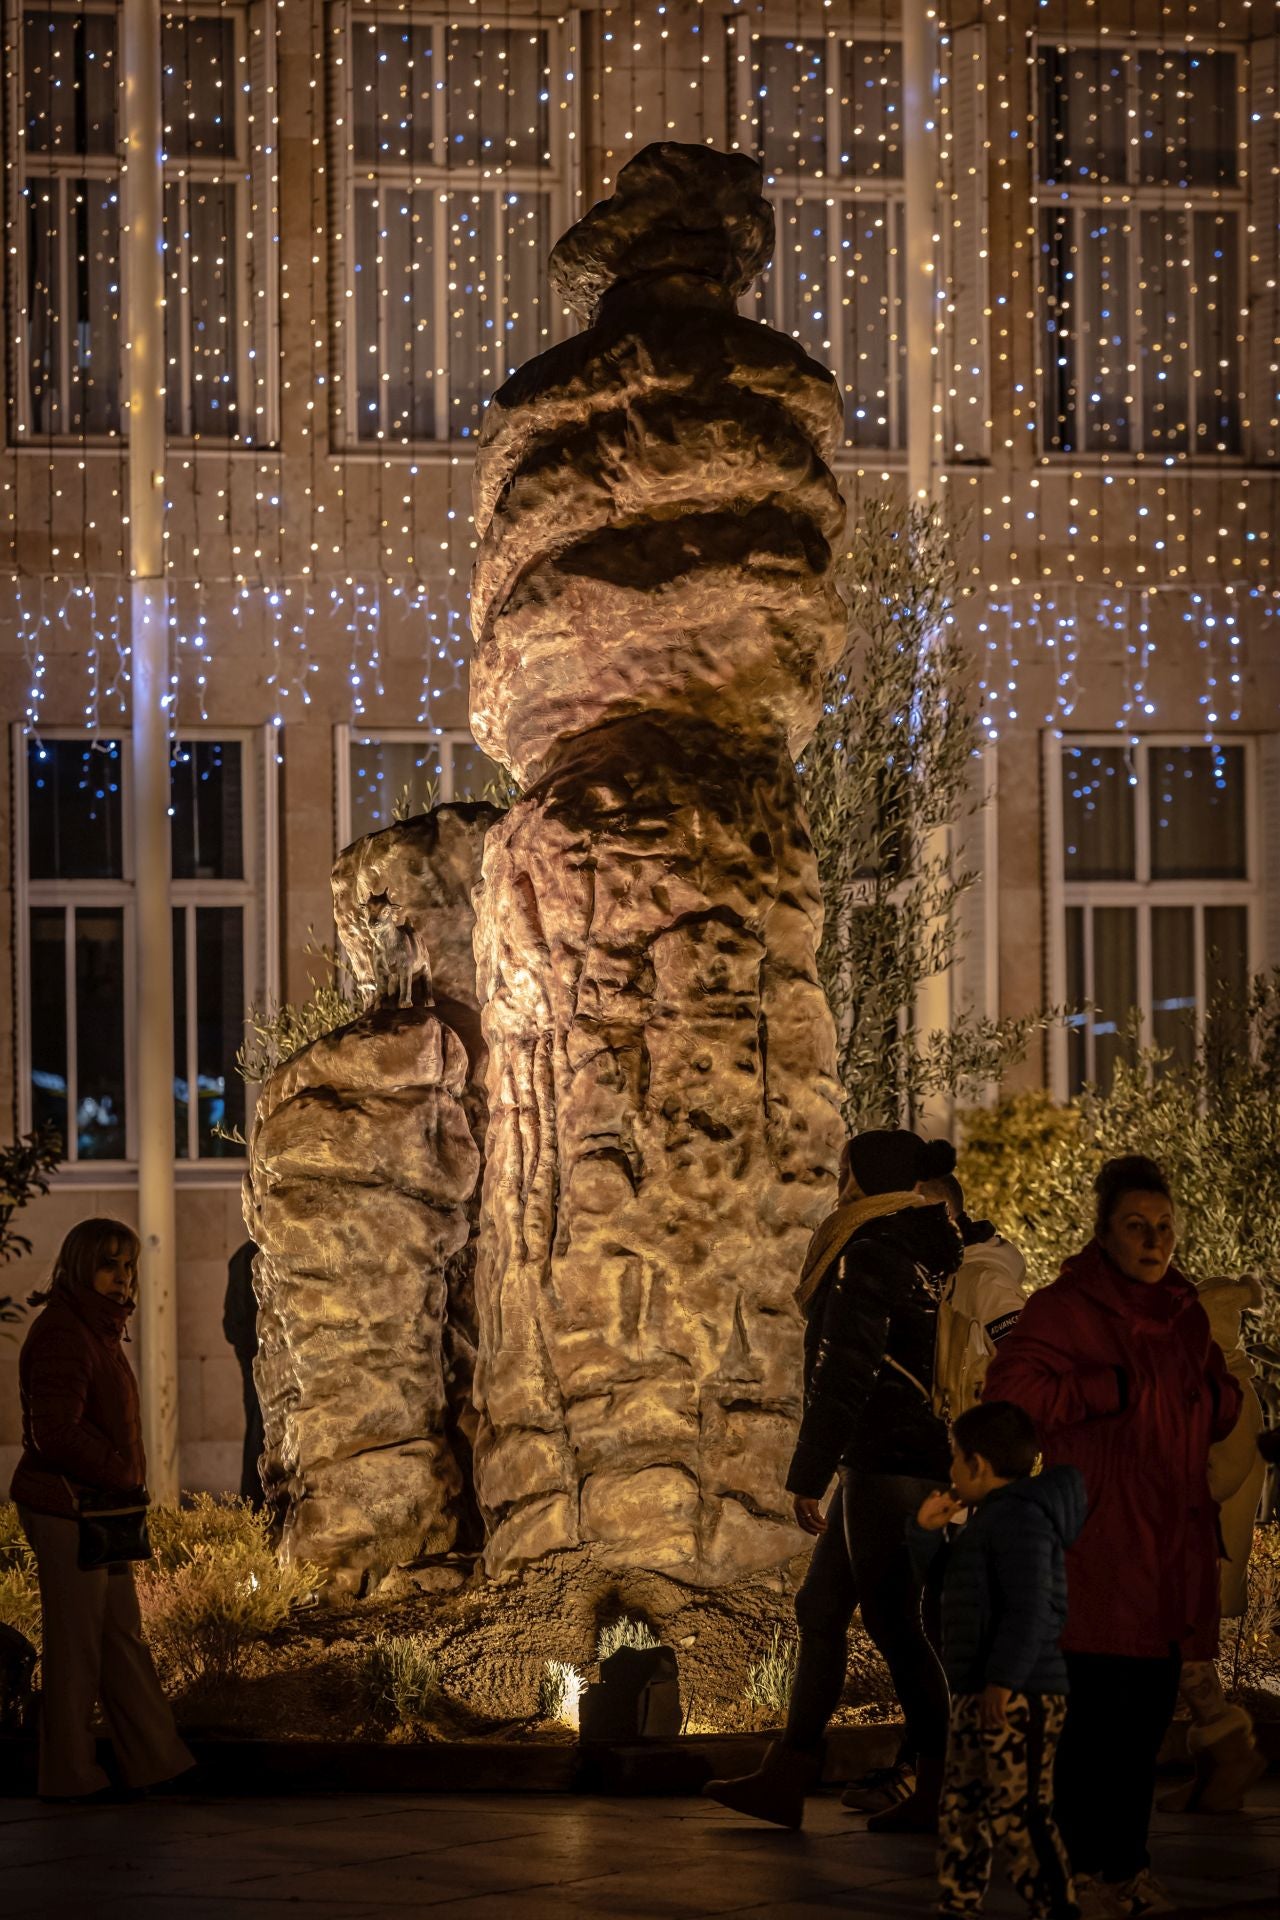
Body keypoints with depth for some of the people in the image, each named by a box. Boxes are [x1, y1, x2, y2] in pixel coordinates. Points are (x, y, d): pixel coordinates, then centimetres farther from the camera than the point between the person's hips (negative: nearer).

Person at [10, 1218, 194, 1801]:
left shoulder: (98, 1331, 15)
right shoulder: (62, 1335, -17)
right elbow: (57, 1433, -23)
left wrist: (125, 1483, 11)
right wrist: (122, 1478, -14)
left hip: (100, 1508, 10)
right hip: (66, 1510, -10)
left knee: (123, 1639, 12)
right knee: (74, 1643, -2)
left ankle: (155, 1761, 17)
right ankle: (70, 1775, 5)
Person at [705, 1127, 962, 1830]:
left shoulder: (870, 1253, -13)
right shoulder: (929, 1251, 15)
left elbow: (846, 1370, -17)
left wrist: (808, 1474, -14)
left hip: (886, 1464, -10)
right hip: (920, 1457, 10)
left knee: (892, 1619, -4)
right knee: (821, 1607, 12)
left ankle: (937, 1792, 0)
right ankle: (785, 1779, 15)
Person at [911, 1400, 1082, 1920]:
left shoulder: (1020, 1517, -15)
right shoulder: (989, 1518, 19)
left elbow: (1029, 1609, -24)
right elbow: (939, 1572, 31)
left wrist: (1004, 1681, -28)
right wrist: (927, 1529, 12)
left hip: (1017, 1697, -11)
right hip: (979, 1695, 11)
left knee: (1018, 1814, -13)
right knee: (960, 1808, 17)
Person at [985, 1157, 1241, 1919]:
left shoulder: (1185, 1312, 15)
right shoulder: (1066, 1308, -6)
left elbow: (1219, 1411, 24)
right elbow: (1011, 1392, -16)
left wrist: (1214, 1391, 1)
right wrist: (1109, 1390, -17)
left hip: (1173, 1540, 6)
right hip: (1099, 1537, -6)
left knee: (1150, 1713, 9)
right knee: (1095, 1708, -6)